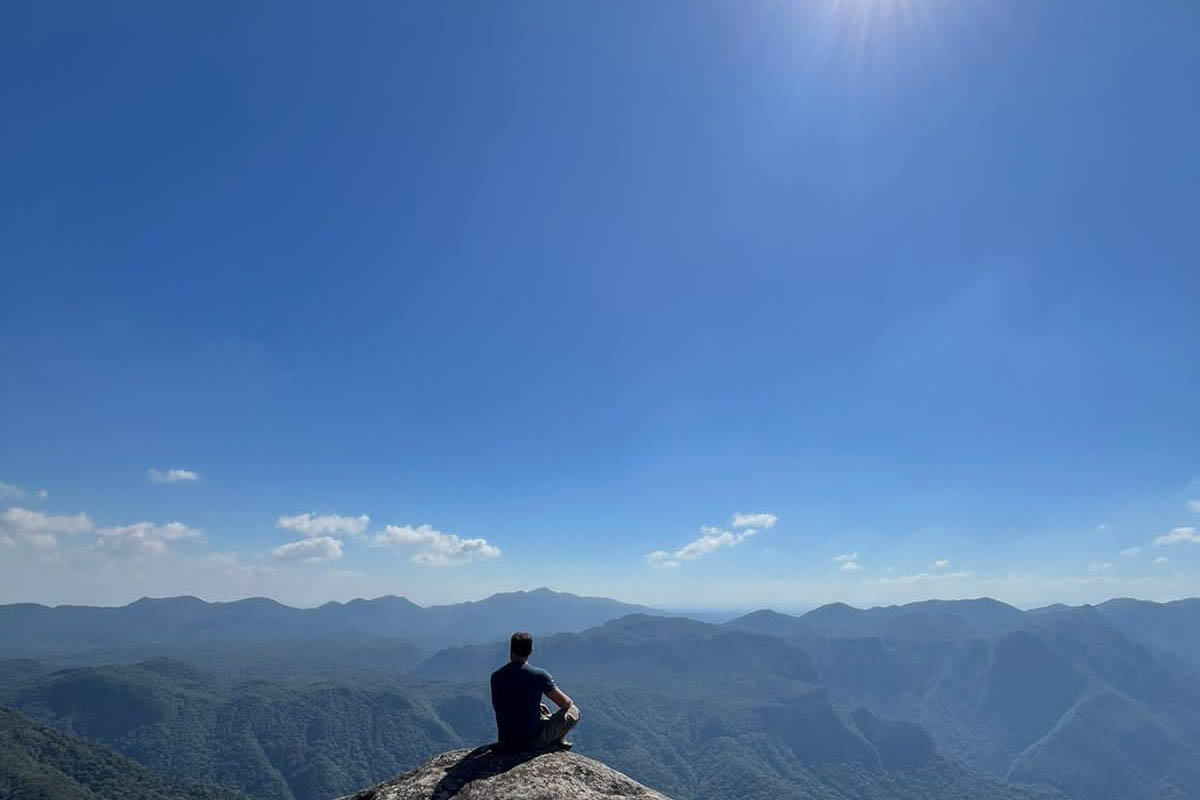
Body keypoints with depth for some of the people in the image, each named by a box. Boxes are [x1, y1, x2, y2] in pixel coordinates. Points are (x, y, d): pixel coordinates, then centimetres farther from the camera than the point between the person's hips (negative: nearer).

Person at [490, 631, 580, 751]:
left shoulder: (496, 677, -3)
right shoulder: (539, 675, -15)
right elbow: (564, 703, -5)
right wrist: (570, 703, 21)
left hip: (505, 743, 5)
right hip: (533, 741, -5)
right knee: (574, 711, 13)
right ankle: (557, 740, 27)